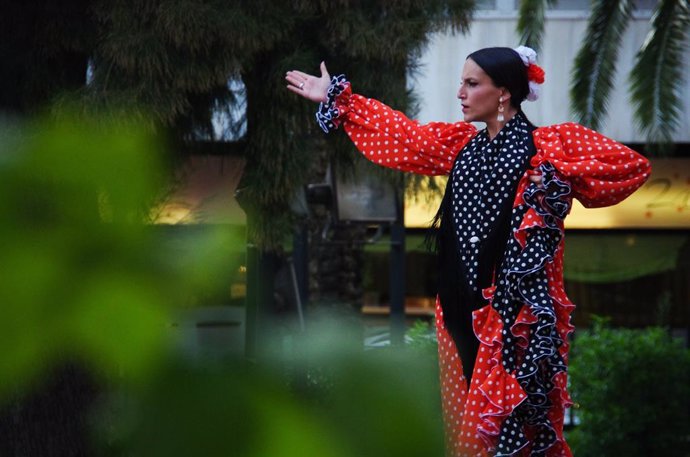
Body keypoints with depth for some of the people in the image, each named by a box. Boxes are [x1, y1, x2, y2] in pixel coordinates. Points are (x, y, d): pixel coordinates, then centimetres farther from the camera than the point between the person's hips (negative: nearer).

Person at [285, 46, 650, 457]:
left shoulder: (548, 145, -8)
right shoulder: (463, 143, 12)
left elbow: (633, 165, -13)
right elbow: (402, 134, 21)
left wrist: (555, 175, -19)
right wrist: (338, 99, 25)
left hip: (514, 311, -7)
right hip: (461, 307, 7)